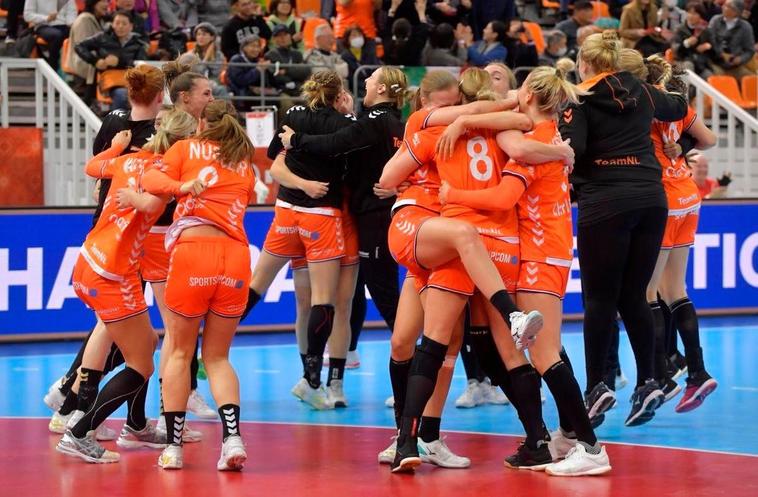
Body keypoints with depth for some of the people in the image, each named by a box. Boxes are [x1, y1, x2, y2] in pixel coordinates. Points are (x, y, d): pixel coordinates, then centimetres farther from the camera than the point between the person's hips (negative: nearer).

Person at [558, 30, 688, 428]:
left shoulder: (580, 100, -2)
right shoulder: (642, 93, 13)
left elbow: (571, 149, -17)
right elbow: (678, 108, 34)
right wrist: (678, 94, 55)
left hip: (604, 204, -5)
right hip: (651, 198, 5)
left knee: (600, 299, 1)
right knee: (633, 296, 12)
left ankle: (596, 387, -4)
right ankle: (647, 382, 6)